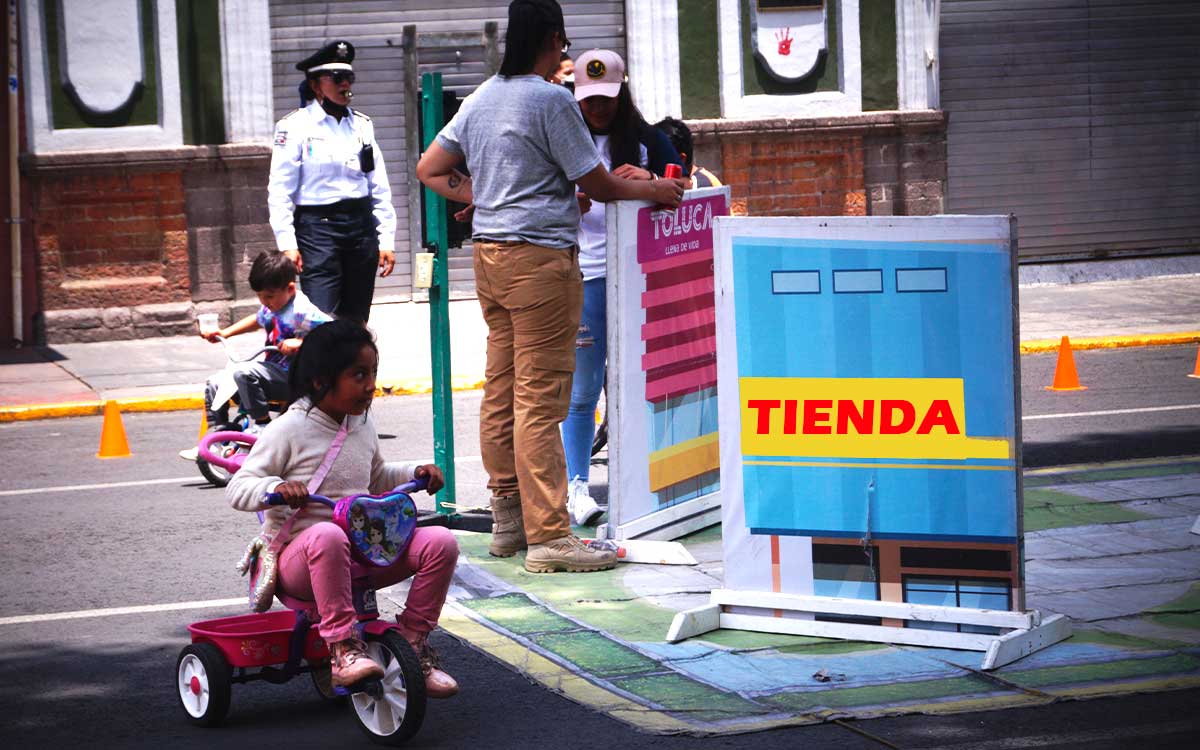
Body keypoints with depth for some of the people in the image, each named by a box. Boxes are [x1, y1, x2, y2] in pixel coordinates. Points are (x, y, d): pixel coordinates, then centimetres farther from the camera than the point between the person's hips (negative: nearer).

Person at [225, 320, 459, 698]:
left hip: (362, 553, 6)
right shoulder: (290, 430, -10)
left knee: (440, 542, -14)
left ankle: (413, 639, -4)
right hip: (296, 557, -6)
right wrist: (276, 487, -30)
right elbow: (237, 489, -10)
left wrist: (415, 473, 14)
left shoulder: (362, 425, 12)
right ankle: (343, 648, -39)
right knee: (327, 536, -43)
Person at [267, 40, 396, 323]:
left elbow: (380, 187, 13)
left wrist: (386, 239, 7)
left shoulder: (362, 125, 12)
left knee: (357, 321, 7)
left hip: (361, 225, 5)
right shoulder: (296, 126, -3)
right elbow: (280, 191, -5)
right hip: (317, 227, -5)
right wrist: (287, 244, -12)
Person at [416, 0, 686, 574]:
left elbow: (430, 169, 18)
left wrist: (484, 199, 13)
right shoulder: (552, 101, -11)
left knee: (501, 391, 12)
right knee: (539, 400, -8)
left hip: (489, 253, 8)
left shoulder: (481, 99, 13)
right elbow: (596, 184, -6)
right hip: (540, 257, -8)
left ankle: (507, 520, 19)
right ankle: (548, 536, -6)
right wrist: (652, 190, 9)